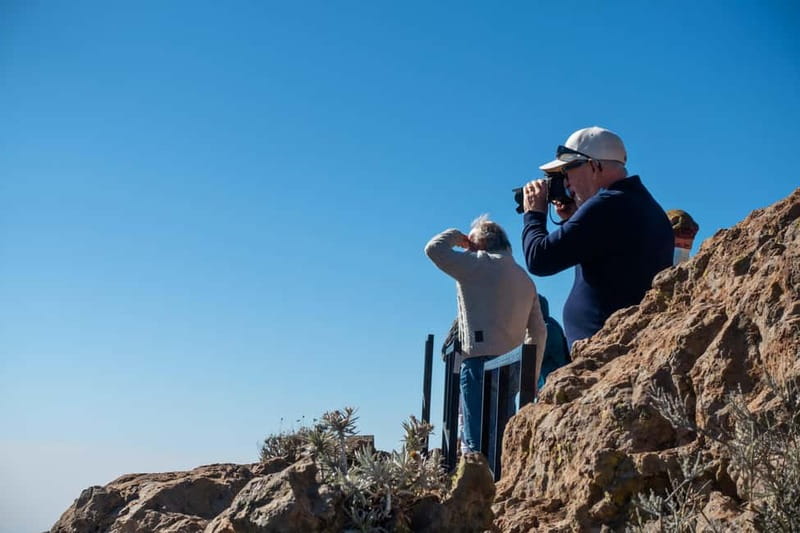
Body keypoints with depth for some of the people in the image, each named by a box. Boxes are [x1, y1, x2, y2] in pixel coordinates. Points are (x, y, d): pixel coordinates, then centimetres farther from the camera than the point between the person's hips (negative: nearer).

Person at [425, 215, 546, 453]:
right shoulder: (525, 278, 21)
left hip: (480, 361, -7)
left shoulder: (478, 264, 0)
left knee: (477, 442, -11)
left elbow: (434, 248, -3)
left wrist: (456, 236, 16)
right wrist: (531, 376, 22)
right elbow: (538, 332, 20)